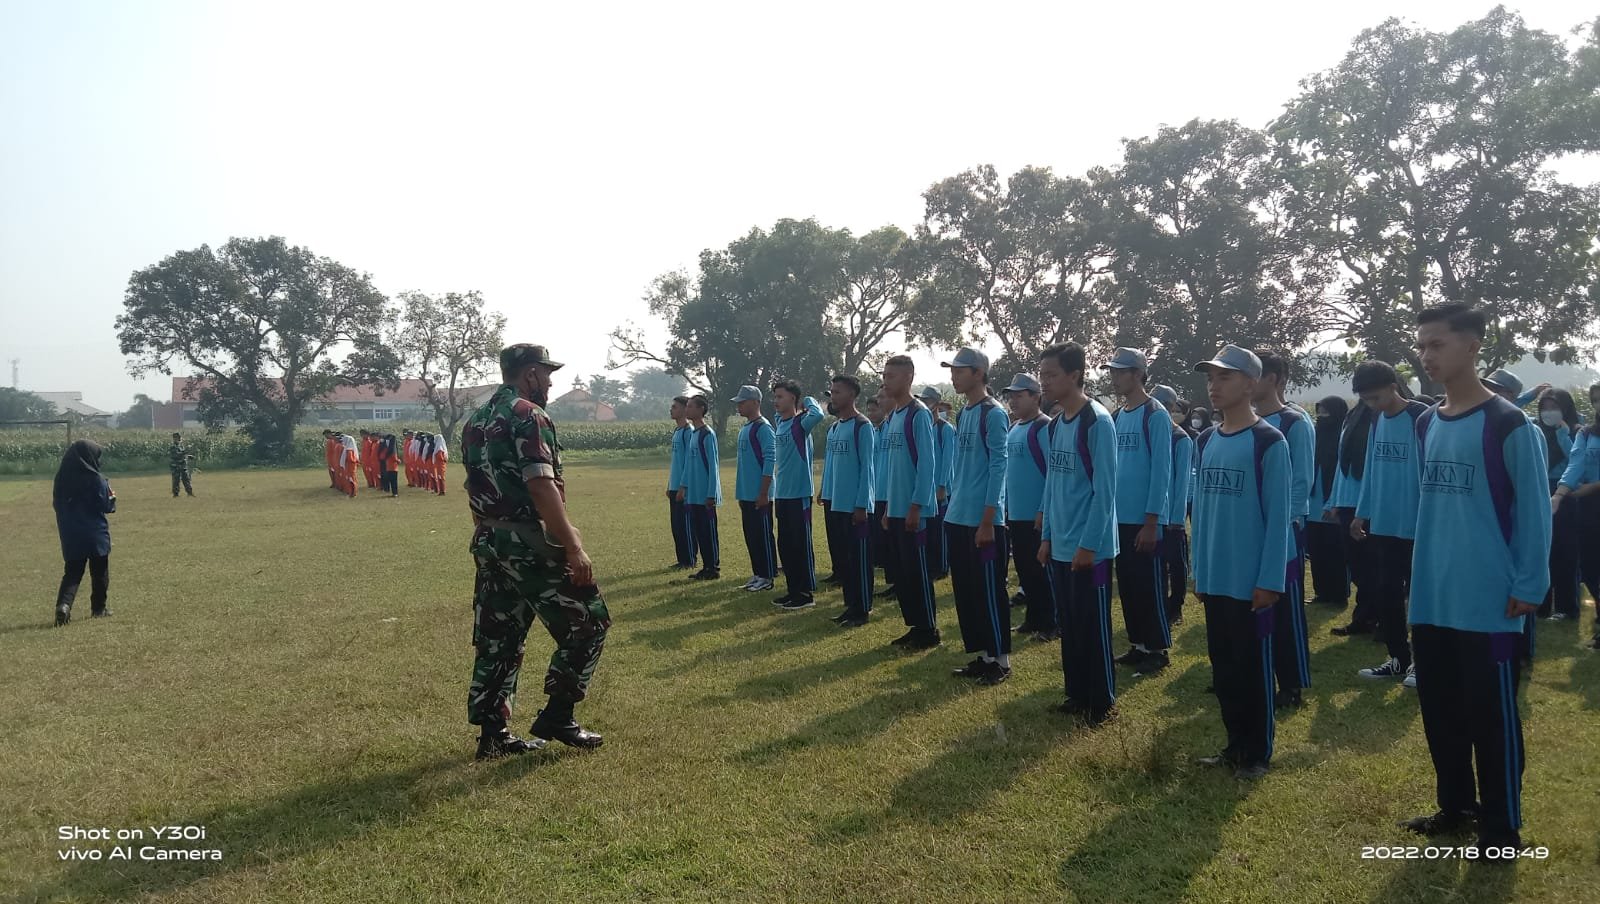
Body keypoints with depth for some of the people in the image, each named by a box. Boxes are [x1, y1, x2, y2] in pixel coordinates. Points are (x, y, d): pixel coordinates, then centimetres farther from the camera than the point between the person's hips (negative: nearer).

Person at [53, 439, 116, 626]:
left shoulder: (62, 478, 0)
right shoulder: (96, 479, -15)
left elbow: (56, 504, 8)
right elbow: (106, 506, -11)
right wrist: (113, 498, 9)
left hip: (71, 535, 4)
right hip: (96, 534, -4)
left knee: (72, 572, 10)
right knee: (99, 572, 12)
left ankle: (63, 604, -13)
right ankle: (99, 608, 19)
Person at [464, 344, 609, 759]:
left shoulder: (476, 421, 16)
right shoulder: (528, 416, -12)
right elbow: (541, 487, -22)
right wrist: (574, 547, -23)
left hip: (487, 545, 9)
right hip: (528, 545, -9)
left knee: (498, 639, 13)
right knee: (588, 622, 2)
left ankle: (492, 733, 16)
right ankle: (556, 716, 4)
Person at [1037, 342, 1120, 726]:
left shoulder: (1097, 421, -14)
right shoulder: (1056, 425, 10)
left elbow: (1105, 489, -17)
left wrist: (1089, 544, -17)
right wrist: (1046, 537, 13)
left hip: (1089, 549, -8)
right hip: (1060, 547, 8)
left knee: (1093, 627, 2)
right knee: (1068, 626, 14)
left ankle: (1103, 704, 14)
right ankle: (1077, 695, 26)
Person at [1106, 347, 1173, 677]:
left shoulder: (1155, 415, -12)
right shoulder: (1116, 416, 10)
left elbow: (1161, 471, -15)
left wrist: (1151, 522, -17)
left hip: (1143, 520, -7)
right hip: (1119, 517, 7)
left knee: (1148, 587, 1)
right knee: (1127, 585, 13)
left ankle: (1157, 650, 12)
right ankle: (1138, 645, 24)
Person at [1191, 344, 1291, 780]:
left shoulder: (1269, 442, -11)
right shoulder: (1205, 442, 9)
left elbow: (1277, 516, -13)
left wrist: (1269, 581, -15)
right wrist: (1198, 570, 12)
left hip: (1251, 581, -6)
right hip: (1214, 578, 6)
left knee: (1253, 667, 5)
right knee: (1223, 666, 14)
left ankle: (1258, 753, 18)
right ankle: (1235, 744, 28)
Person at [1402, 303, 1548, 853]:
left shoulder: (1508, 425, -11)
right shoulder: (1425, 425, 8)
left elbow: (1533, 511, -9)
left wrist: (1529, 586, -11)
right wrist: (1421, 570, 15)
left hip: (1487, 602, -6)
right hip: (1432, 599, 6)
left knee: (1491, 714, 4)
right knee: (1440, 710, 14)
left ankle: (1502, 825, 17)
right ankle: (1456, 805, 30)